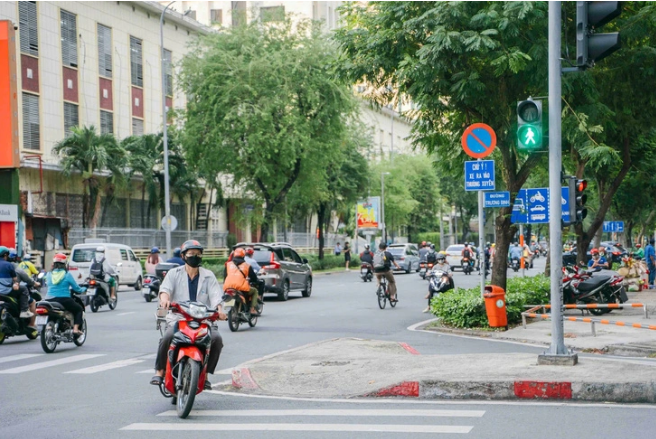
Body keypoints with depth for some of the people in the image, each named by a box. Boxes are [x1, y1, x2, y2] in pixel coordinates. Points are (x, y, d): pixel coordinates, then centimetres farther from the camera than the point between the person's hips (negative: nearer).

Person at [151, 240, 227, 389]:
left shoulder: (208, 276, 13)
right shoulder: (174, 273, 11)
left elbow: (215, 295, -1)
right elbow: (165, 288, -7)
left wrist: (219, 309, -23)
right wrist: (164, 298, -31)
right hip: (178, 318, -1)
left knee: (216, 338, -25)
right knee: (168, 337, -32)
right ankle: (159, 371, -12)